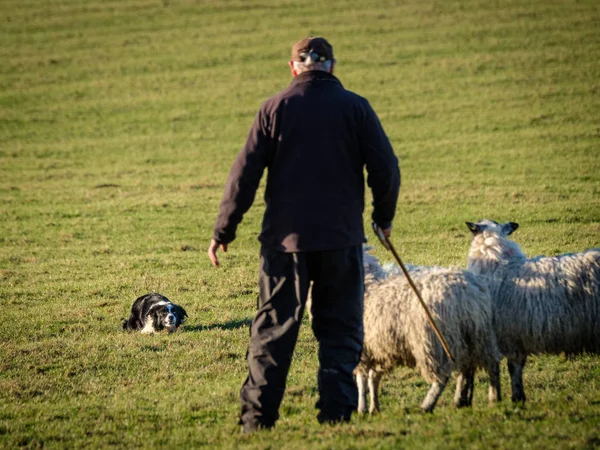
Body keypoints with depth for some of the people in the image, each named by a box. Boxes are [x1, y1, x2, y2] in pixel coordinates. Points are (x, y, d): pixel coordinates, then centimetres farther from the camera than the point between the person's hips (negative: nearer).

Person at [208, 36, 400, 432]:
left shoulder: (275, 108, 1)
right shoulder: (355, 107, 0)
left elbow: (245, 172, -1)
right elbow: (386, 169, 0)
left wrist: (224, 230, 5)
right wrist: (384, 217, 17)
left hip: (285, 237, 0)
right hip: (342, 237, 0)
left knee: (272, 329, 6)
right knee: (341, 331, 8)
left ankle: (258, 416, 3)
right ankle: (335, 413, 1)